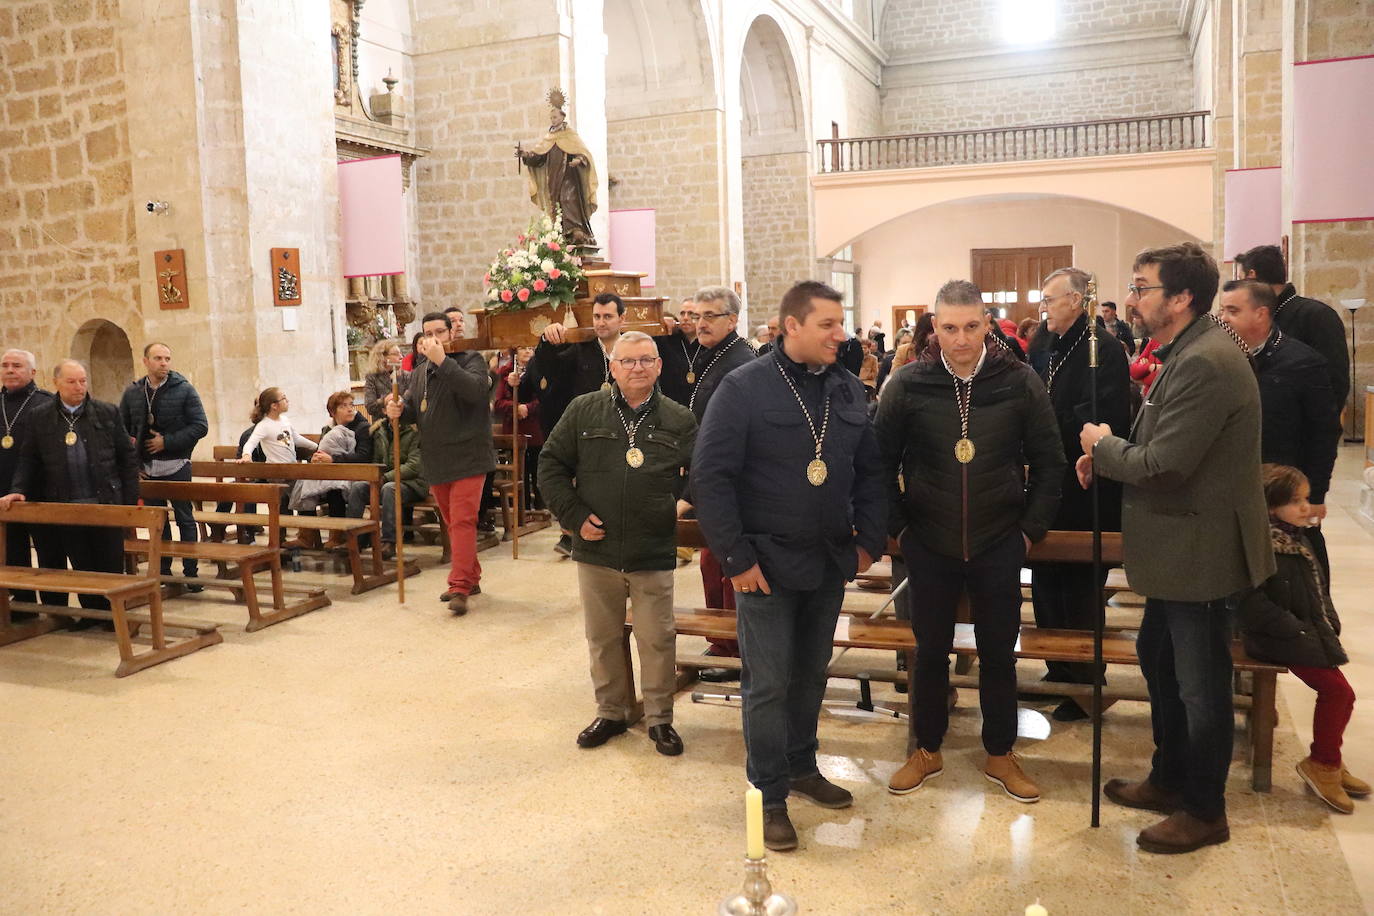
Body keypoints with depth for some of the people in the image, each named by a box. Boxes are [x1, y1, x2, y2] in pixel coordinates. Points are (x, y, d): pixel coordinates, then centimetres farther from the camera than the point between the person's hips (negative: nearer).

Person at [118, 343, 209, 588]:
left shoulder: (184, 390, -5)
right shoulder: (132, 392, 6)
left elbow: (200, 426, -10)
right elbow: (121, 427, 16)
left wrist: (167, 442, -15)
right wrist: (131, 444, -2)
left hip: (176, 466, -4)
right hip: (148, 467, 4)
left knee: (184, 519, 3)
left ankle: (191, 573, 9)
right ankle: (163, 572, 20)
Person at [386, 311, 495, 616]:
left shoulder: (471, 359, -5)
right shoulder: (423, 371, 16)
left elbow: (477, 389, -25)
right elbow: (414, 408, 21)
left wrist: (442, 360, -26)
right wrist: (399, 410, -3)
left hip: (467, 458, -7)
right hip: (436, 461, 7)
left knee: (462, 521, -13)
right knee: (452, 522, 14)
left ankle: (460, 586, -14)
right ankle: (471, 578, 25)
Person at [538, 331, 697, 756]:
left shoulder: (680, 420, 1)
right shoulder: (584, 411, 1)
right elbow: (550, 465, 3)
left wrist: (683, 504, -6)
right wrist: (573, 514, -5)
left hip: (654, 555, -1)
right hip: (596, 550, 1)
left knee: (657, 640, 6)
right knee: (603, 638, 14)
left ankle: (659, 718, 22)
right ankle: (610, 712, 31)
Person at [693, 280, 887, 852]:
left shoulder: (848, 390, 5)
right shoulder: (744, 388, -12)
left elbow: (870, 470, 11)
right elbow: (710, 477, -14)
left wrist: (869, 539, 4)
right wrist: (736, 558, -16)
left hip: (830, 562, 6)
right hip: (768, 563, -5)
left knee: (811, 672, 18)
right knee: (768, 682, 2)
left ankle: (801, 767, 36)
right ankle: (769, 796, 16)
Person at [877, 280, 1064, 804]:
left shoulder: (1020, 382, -7)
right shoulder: (908, 385, -8)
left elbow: (1049, 462, 1)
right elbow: (883, 462, 1)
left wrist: (1032, 528, -1)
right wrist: (897, 525, -1)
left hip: (999, 546, 0)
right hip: (929, 546, 0)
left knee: (999, 654, 12)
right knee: (930, 651, 12)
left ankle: (1000, 756, 30)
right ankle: (927, 751, 30)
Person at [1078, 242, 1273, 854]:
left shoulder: (1205, 363, -25)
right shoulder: (1185, 355, 9)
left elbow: (1162, 466, -28)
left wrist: (1103, 445, -10)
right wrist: (1109, 454, -1)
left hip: (1201, 551, -10)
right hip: (1179, 547, 10)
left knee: (1200, 685, 5)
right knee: (1158, 660, 22)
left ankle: (1204, 812, 22)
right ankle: (1168, 779, 39)